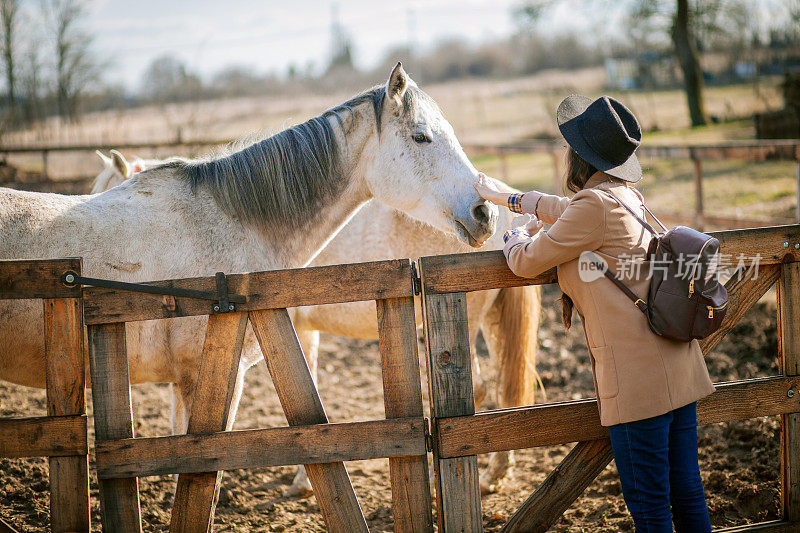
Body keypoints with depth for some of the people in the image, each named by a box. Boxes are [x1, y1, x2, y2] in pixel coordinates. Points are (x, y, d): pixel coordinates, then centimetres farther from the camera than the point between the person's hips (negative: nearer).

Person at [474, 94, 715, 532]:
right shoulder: (629, 197, 13)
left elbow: (526, 262, -4)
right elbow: (566, 209, 34)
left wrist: (515, 237, 19)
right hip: (679, 366, 9)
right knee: (687, 496, 14)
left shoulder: (595, 205, -14)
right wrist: (505, 197, 45)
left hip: (638, 374, -9)